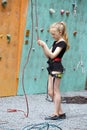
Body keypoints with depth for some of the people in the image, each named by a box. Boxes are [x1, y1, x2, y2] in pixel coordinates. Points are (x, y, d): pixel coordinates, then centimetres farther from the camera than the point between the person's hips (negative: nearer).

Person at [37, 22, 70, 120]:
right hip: (52, 68, 9)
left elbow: (52, 55, -21)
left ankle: (56, 114, 3)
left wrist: (44, 45, -22)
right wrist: (43, 46, 0)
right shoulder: (55, 42, 16)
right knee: (50, 92, 9)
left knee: (55, 91, -4)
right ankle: (61, 112, 16)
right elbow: (48, 55, 13)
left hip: (57, 68, -9)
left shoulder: (62, 43, -12)